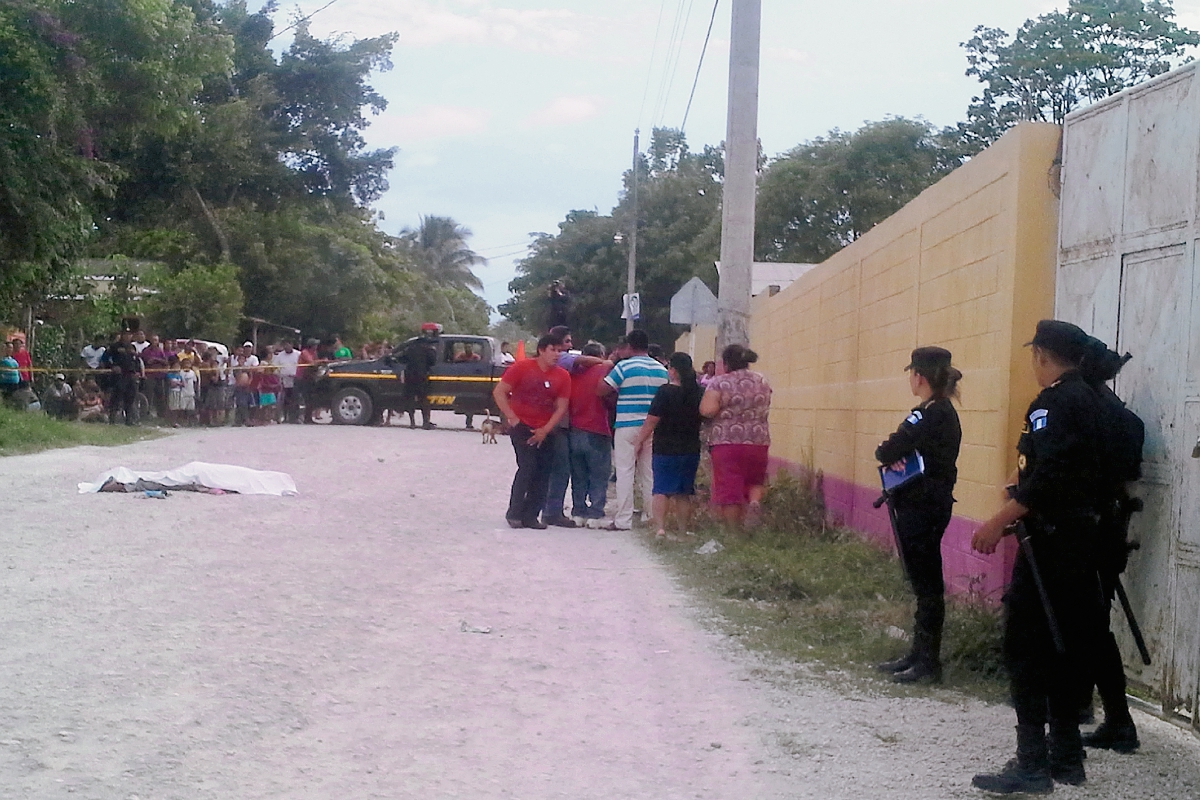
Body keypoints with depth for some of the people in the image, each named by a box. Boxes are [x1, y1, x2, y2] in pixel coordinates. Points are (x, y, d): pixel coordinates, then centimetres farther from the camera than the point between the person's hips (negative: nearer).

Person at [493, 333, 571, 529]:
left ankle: (530, 515, 8)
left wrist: (545, 430, -8)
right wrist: (512, 418, -9)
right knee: (527, 467, -14)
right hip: (522, 426, -4)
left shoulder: (563, 376, 1)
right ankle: (514, 513, -3)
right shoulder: (522, 368, -7)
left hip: (546, 430, 4)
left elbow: (561, 407, 2)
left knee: (543, 473, 0)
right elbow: (499, 392, -6)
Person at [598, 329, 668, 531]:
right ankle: (652, 516, 16)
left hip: (627, 427, -5)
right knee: (650, 473, 12)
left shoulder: (624, 367, -8)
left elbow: (601, 390, -11)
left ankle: (623, 519, -4)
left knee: (625, 472, -2)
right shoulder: (661, 370, 7)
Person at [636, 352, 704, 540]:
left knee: (662, 490, 0)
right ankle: (684, 531, 13)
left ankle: (661, 528, -12)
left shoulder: (666, 391, -13)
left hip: (665, 449, -5)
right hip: (691, 450, 5)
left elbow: (652, 420, -13)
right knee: (684, 493, 12)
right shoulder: (699, 392, 2)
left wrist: (640, 441, -3)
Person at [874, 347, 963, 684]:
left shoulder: (929, 415, -19)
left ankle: (928, 662, 2)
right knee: (925, 583, 14)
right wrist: (898, 457, -6)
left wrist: (890, 455, 0)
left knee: (926, 584, -3)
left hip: (920, 509, -10)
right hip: (934, 503, 10)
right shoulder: (945, 412, 12)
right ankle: (920, 654, 22)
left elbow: (886, 452, -22)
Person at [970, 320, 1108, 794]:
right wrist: (1023, 494, 30)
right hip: (1081, 537, 9)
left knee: (1025, 643, -7)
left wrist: (1000, 521, -25)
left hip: (1051, 539, -9)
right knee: (1062, 643, 14)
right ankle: (1066, 754, 20)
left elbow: (1047, 477, -25)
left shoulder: (1054, 403, -14)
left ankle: (1032, 762, -8)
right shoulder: (1090, 402, 14)